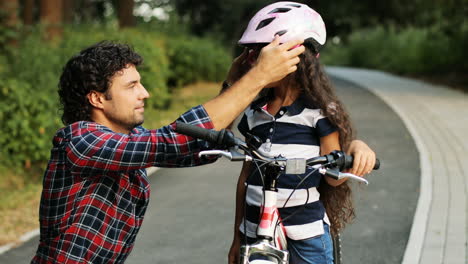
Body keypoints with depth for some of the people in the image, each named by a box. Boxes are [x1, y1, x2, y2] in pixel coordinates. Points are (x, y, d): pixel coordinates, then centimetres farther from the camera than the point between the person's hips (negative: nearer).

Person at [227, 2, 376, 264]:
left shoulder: (319, 111, -6)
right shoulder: (254, 112, 7)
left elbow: (333, 177, -6)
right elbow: (246, 176, 12)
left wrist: (357, 147, -27)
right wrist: (237, 237, 13)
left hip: (306, 234, -4)